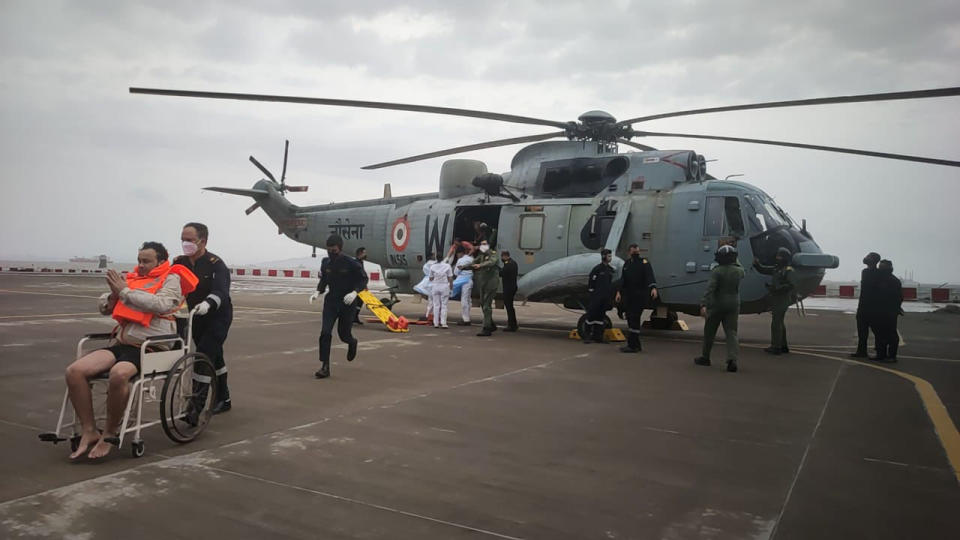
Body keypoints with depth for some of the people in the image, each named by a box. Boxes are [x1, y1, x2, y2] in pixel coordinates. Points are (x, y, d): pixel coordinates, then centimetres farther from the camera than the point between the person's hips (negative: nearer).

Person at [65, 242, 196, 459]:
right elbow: (105, 308, 21)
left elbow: (161, 304, -17)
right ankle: (89, 431, -4)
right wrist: (113, 294, 0)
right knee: (74, 371, -15)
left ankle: (109, 434, -13)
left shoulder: (171, 279, 3)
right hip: (121, 343, 7)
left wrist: (125, 291, -11)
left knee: (118, 374, -35)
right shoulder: (132, 278, 21)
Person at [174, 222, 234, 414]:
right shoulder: (180, 263, 3)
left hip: (217, 317, -7)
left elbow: (221, 291, -31)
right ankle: (223, 400, 31)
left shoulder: (216, 264, -16)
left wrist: (208, 303, -51)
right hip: (197, 318, 7)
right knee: (214, 358, 17)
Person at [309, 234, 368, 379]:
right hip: (331, 302, 3)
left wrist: (354, 292, -22)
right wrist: (318, 292, -5)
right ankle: (325, 367, -4)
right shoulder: (325, 262, -1)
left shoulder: (351, 263, -14)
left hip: (347, 303, -3)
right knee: (325, 333, -11)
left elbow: (363, 279, -6)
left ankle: (352, 342, 45)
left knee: (344, 335, 7)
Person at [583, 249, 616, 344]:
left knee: (601, 316, 9)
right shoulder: (597, 268, -8)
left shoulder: (610, 269, 13)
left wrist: (611, 297, 16)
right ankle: (587, 335, 1)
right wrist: (591, 292, -10)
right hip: (596, 297, -6)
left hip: (606, 297, 7)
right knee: (591, 315, -4)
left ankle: (597, 335, 14)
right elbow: (590, 281, -8)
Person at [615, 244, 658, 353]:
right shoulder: (627, 263, 14)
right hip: (628, 296, 7)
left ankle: (632, 346, -9)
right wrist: (619, 292, 3)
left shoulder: (644, 263, -5)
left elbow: (650, 276, -20)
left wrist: (653, 288, -36)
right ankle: (636, 345, 22)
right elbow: (623, 279, 14)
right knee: (630, 319, 11)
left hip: (640, 296, -7)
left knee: (634, 319, -12)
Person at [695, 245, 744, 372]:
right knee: (731, 332, 2)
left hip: (717, 305, -4)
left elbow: (710, 289, -23)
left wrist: (704, 304, -27)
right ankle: (732, 359, -15)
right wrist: (735, 260, 40)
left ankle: (705, 357, 23)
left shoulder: (717, 271, -14)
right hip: (733, 305, 4)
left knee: (709, 332, 11)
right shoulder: (738, 271, 1)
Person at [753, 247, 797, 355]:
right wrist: (756, 263, -1)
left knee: (776, 323, -9)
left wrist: (776, 288, -22)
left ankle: (776, 347, -8)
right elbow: (762, 270, 18)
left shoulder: (788, 270, -13)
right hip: (776, 300, 9)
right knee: (780, 323, 15)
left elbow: (792, 285, -22)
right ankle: (783, 346, 23)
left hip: (782, 300, -9)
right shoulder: (776, 269, 13)